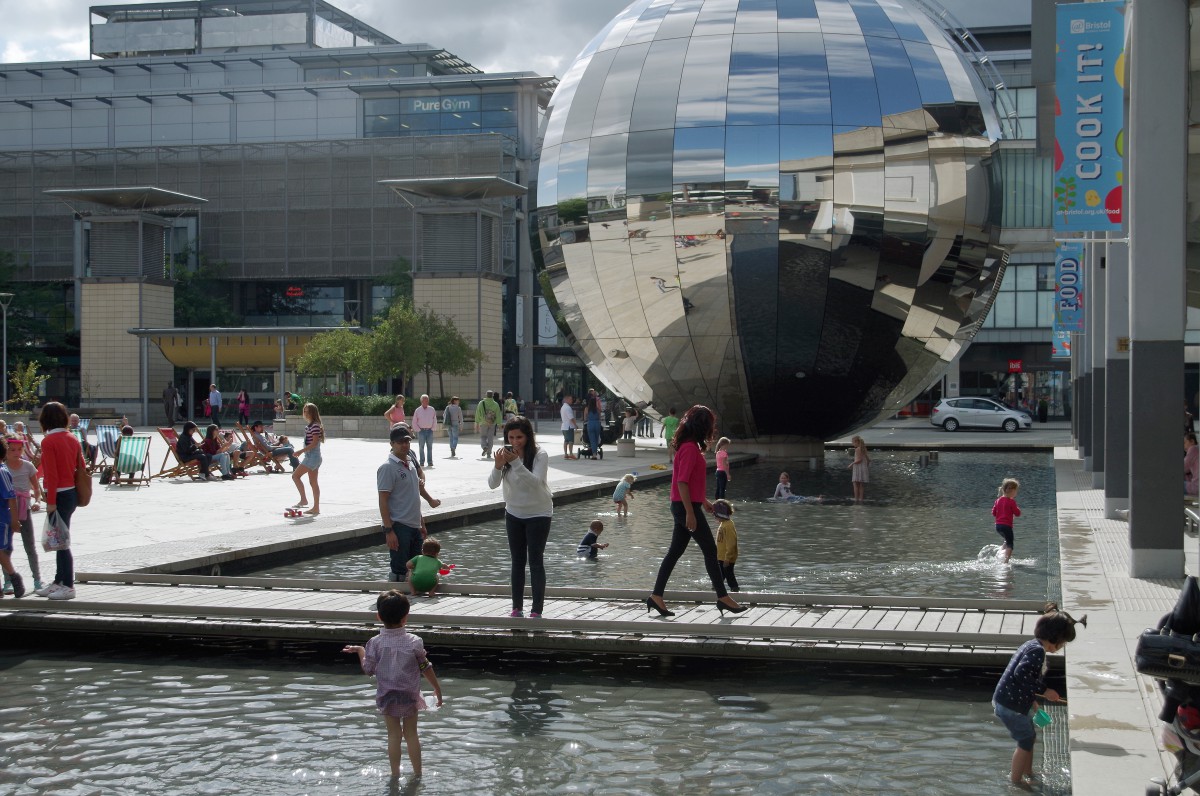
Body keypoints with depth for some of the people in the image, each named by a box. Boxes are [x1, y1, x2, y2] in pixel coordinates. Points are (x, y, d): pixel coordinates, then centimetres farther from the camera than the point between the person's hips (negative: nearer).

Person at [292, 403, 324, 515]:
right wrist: (302, 452, 17)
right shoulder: (309, 426, 16)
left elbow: (314, 443, -21)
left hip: (312, 456, -10)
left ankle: (303, 499, -9)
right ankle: (316, 507, 10)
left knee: (295, 475, -11)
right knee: (313, 482, 9)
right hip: (311, 456, 10)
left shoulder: (315, 426, -15)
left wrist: (301, 451, -21)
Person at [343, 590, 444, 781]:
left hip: (386, 697, 0)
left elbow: (368, 669, -5)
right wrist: (437, 688, 8)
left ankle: (395, 773, 19)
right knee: (411, 734, 13)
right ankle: (417, 773, 20)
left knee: (393, 735, 12)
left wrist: (359, 651, 11)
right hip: (409, 696, 0)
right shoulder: (414, 642, -16)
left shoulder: (375, 643, -15)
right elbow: (425, 668, -6)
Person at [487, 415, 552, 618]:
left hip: (538, 514, -4)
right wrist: (498, 466, -31)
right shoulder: (506, 454, -7)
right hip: (514, 513, 4)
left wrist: (516, 462, -39)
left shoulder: (540, 455, -19)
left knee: (536, 562, -5)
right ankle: (517, 608, 16)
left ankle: (537, 611, -2)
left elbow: (535, 482, -31)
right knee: (517, 562, 10)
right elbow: (492, 484, -12)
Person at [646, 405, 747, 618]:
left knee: (675, 551, 10)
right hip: (686, 506, -10)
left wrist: (704, 501, 27)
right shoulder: (690, 448, -17)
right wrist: (690, 513, -23)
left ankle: (656, 596, 10)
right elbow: (682, 482, -22)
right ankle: (723, 598, 3)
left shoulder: (690, 446, 14)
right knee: (710, 550, -3)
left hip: (684, 506, 10)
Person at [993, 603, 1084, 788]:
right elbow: (1021, 674, -30)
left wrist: (1032, 697, 22)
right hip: (1010, 706, -10)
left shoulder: (1031, 645, 11)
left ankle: (1028, 773, 39)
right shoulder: (1037, 650, -20)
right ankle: (1016, 779, 19)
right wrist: (1043, 691, -21)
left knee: (1029, 737, 24)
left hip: (1009, 702, 10)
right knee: (1026, 741, 6)